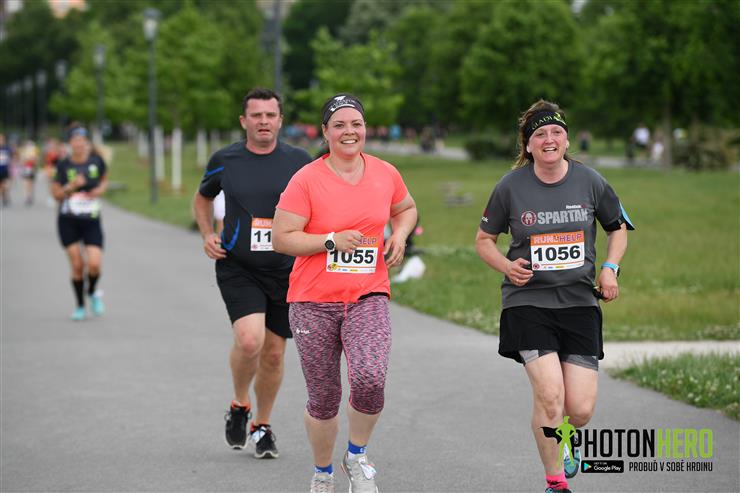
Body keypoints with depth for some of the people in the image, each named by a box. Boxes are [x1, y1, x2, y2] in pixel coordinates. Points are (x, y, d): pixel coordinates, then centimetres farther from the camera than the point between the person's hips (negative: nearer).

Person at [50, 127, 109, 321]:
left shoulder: (96, 160, -3)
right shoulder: (63, 165, -6)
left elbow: (104, 178, 17)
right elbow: (56, 194, -2)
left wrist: (101, 188, -4)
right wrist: (72, 186, -19)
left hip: (91, 221, 0)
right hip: (68, 221, 0)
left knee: (94, 264, -14)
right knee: (77, 265, -2)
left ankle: (92, 293, 20)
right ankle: (80, 306, 18)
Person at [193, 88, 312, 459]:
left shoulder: (299, 162, 0)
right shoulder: (224, 160, 0)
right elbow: (202, 198, 20)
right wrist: (207, 235, 4)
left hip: (285, 271, 2)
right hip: (237, 269, -2)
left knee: (273, 353, 7)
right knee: (249, 340, -22)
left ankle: (262, 426, 29)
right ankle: (239, 405, 7)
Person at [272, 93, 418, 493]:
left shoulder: (385, 174, 5)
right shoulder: (306, 180, -7)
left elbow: (406, 209, 26)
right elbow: (281, 238, -8)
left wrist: (400, 235, 5)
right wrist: (332, 241, -18)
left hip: (368, 298, 1)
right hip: (313, 302, -1)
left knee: (370, 379, -23)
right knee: (323, 400, 5)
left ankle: (357, 456, 5)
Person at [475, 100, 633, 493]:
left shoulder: (589, 181, 1)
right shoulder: (511, 187, -3)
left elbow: (618, 228, 17)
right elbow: (484, 239, 9)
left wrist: (610, 267, 0)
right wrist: (507, 266, -10)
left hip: (579, 302, 2)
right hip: (527, 301, -2)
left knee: (580, 410, -4)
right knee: (550, 395, -19)